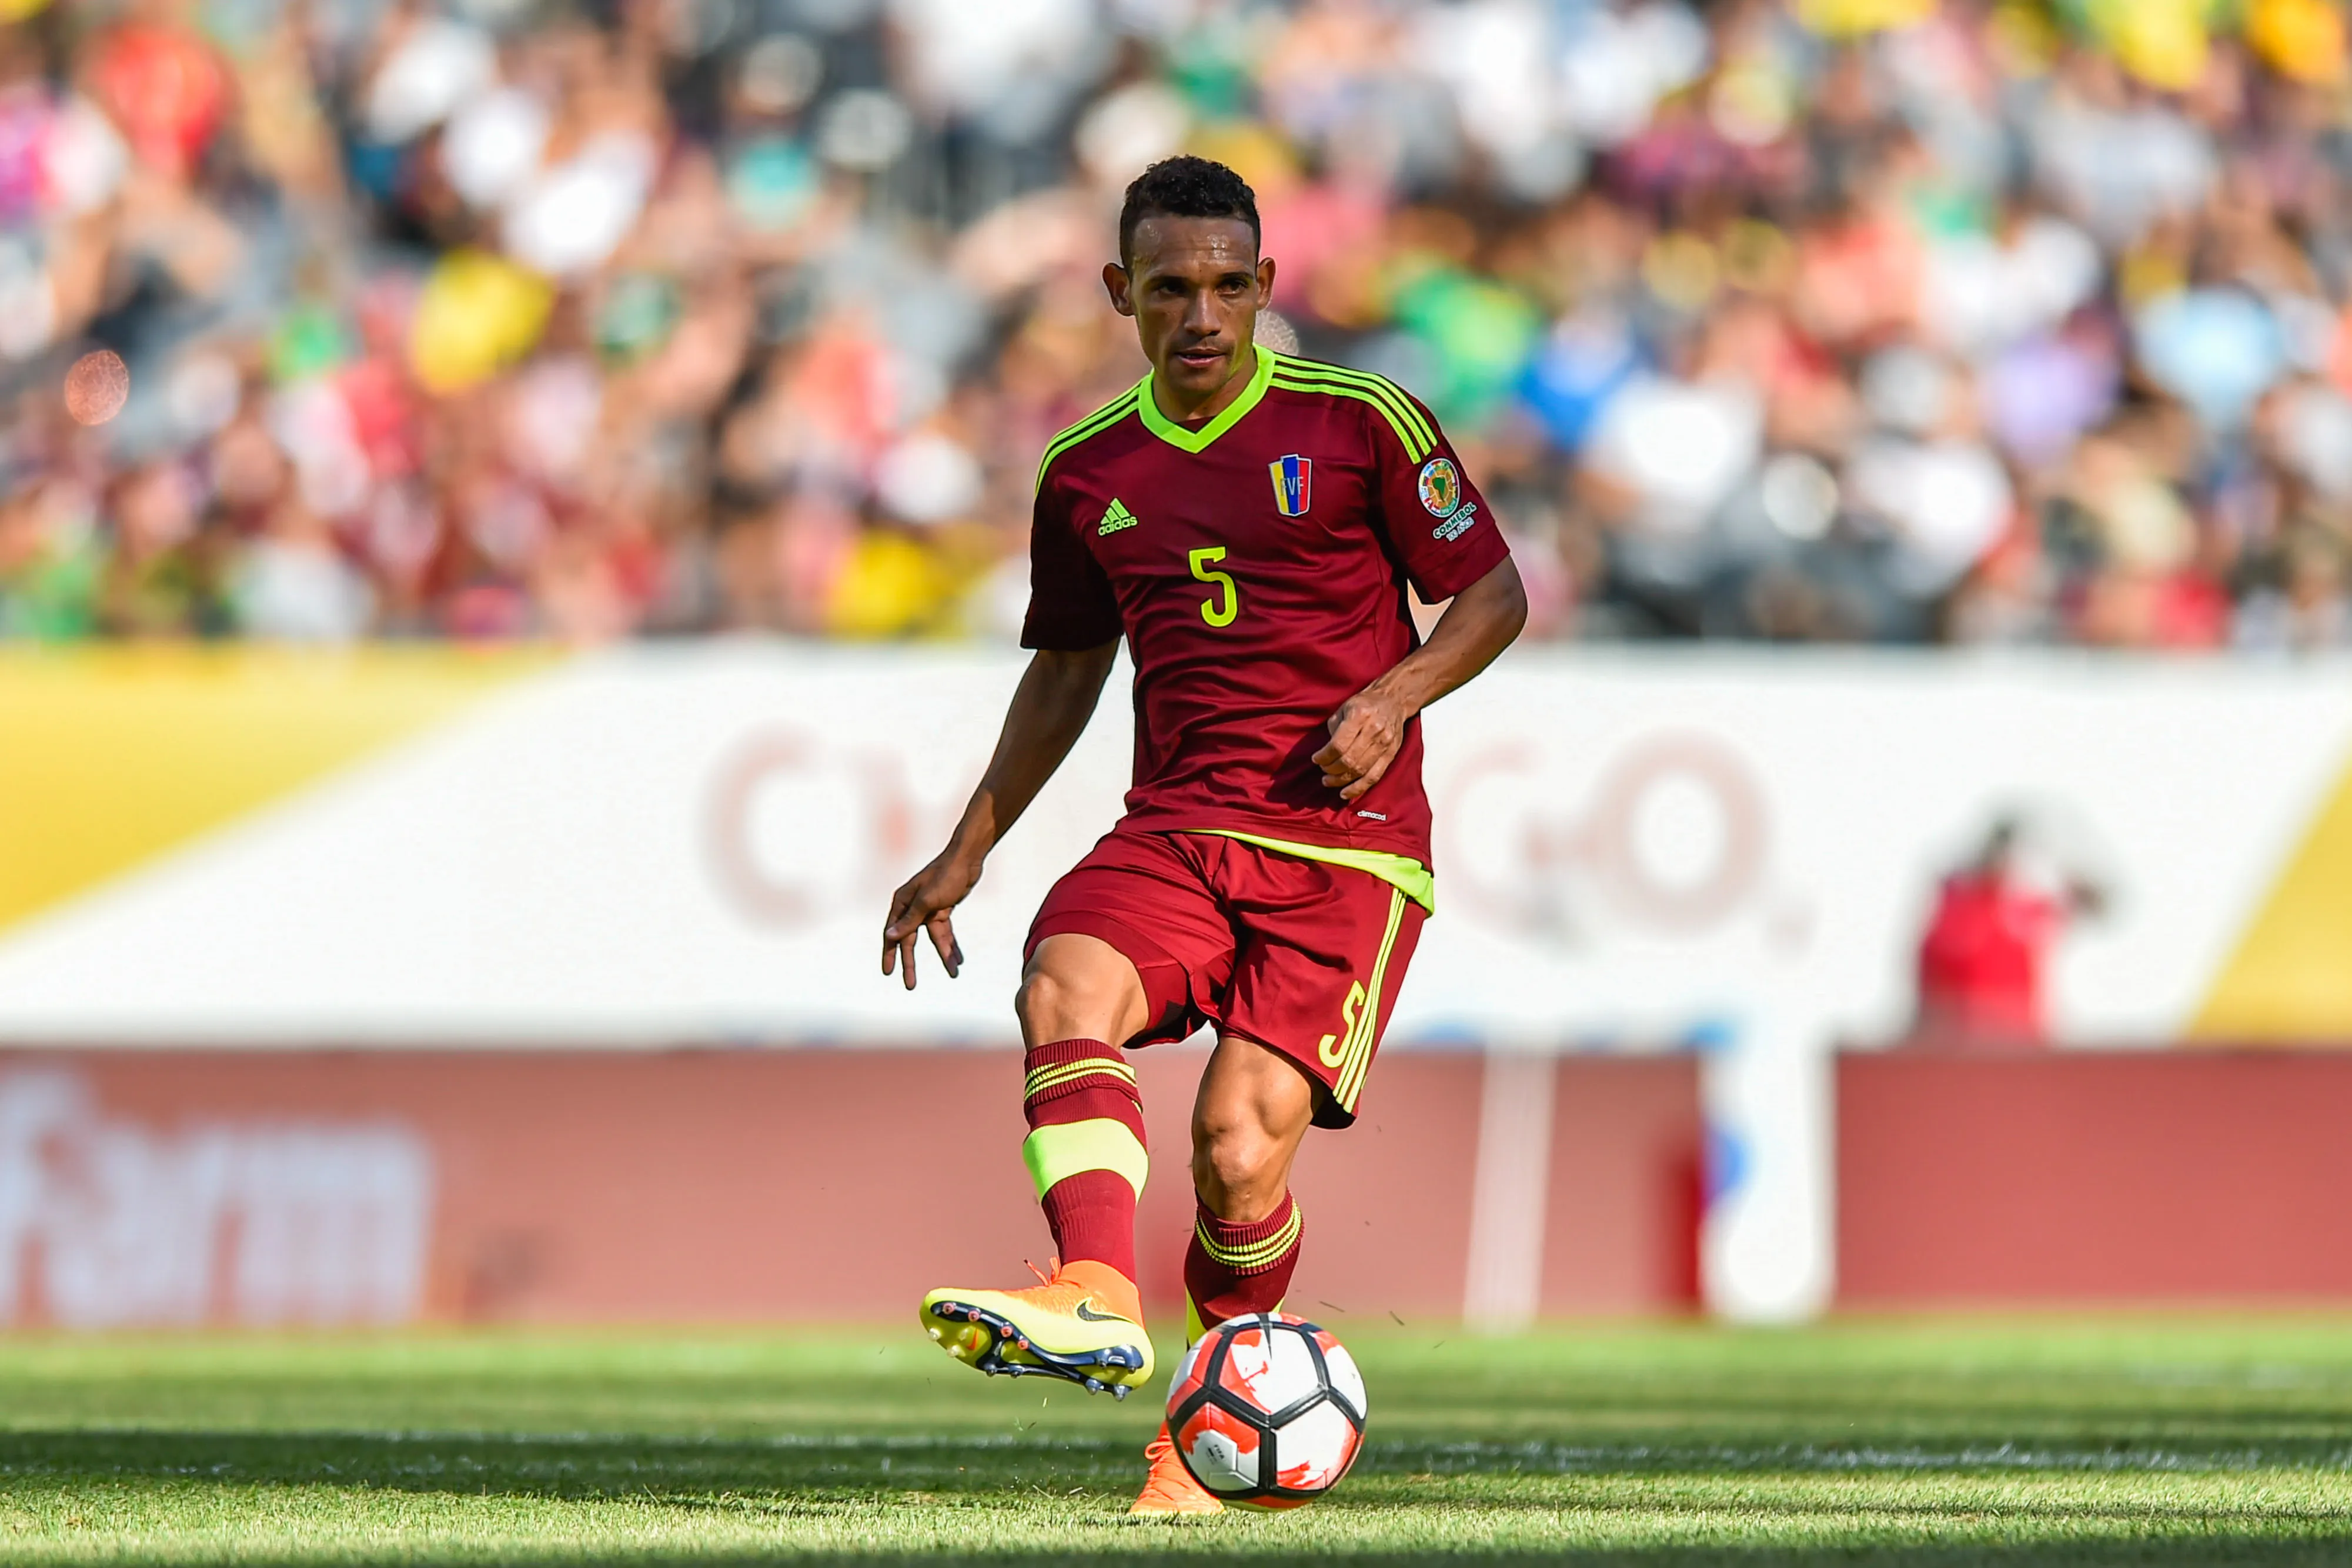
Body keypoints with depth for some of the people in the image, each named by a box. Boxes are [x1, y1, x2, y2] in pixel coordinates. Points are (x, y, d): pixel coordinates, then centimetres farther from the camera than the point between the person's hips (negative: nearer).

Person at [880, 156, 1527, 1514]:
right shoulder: (1086, 472, 12)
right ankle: (1098, 1301, -44)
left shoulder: (1358, 422, -1)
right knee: (1065, 991, -29)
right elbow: (1069, 668, 25)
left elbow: (1494, 596, 4)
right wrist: (969, 851, 22)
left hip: (1347, 841, -4)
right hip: (1175, 829, 4)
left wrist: (1395, 694, -14)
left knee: (1243, 1147, -16)